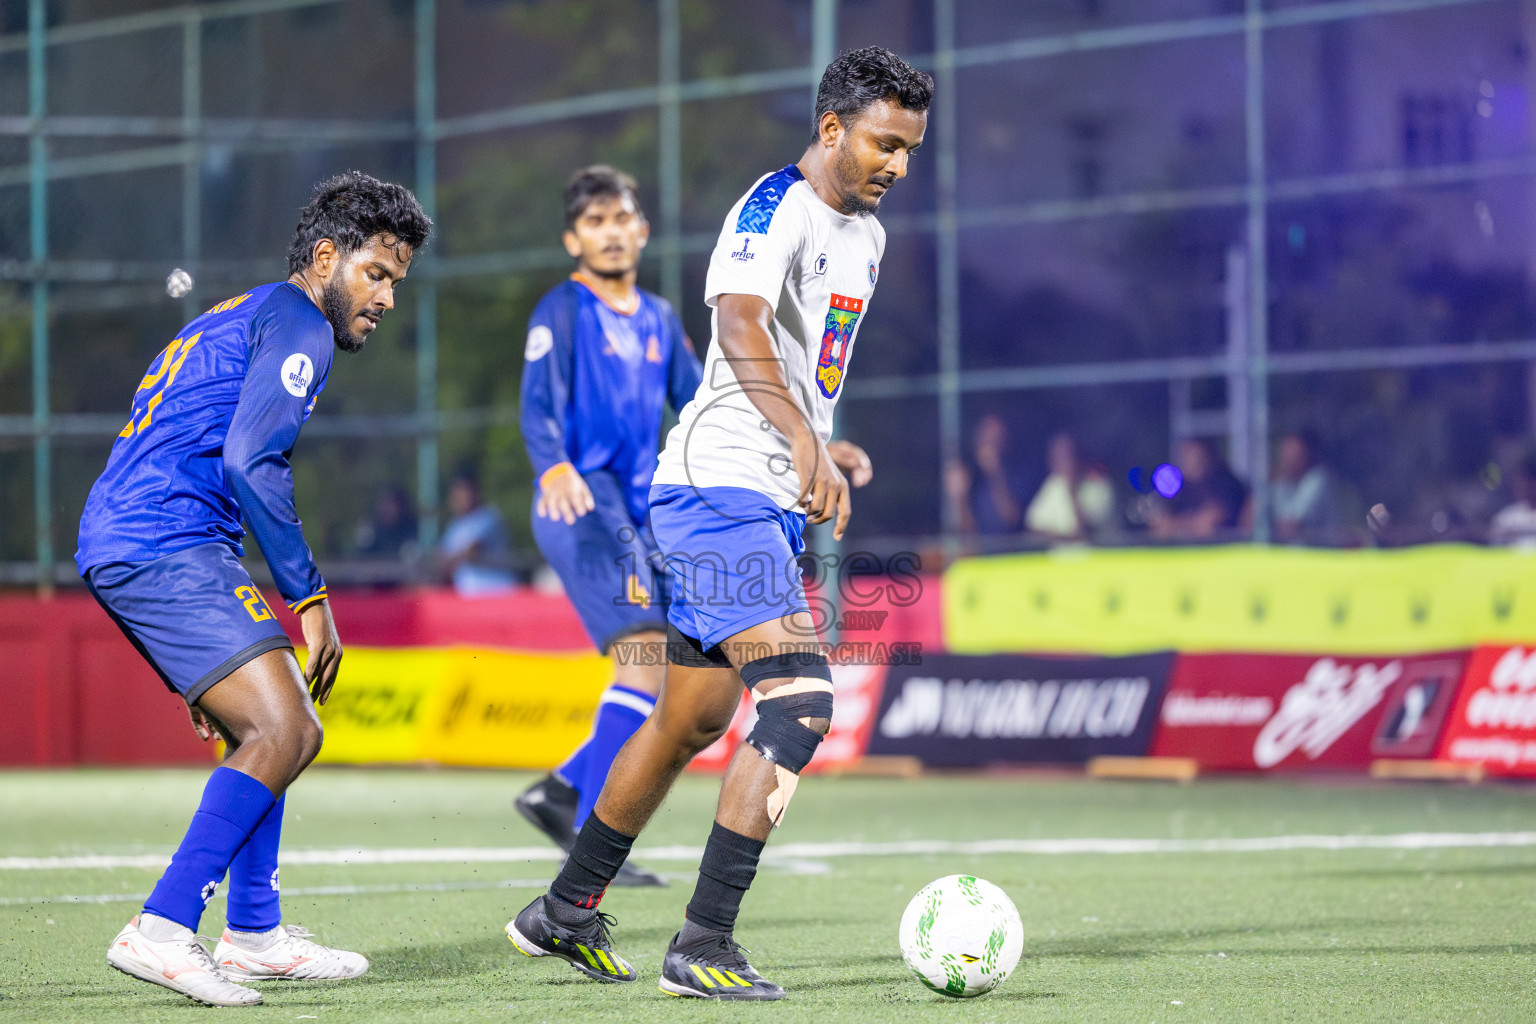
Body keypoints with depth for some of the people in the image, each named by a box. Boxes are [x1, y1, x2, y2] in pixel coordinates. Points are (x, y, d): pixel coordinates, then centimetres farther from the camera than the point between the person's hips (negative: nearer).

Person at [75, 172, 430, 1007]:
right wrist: (310, 598, -14)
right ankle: (161, 931, -22)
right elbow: (251, 461, -18)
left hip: (118, 547, 10)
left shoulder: (239, 318, 28)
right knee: (281, 731, -16)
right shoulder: (298, 324, -3)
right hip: (165, 546, -10)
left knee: (280, 730, 17)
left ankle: (252, 935, 20)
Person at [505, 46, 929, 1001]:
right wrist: (807, 443, -43)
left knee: (692, 721, 15)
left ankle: (565, 913, 29)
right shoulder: (776, 208, -15)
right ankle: (703, 946, -19)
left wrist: (822, 473, 28)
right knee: (800, 699, -19)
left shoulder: (866, 234, 16)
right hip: (717, 484, -10)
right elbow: (740, 324, -32)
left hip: (771, 501, 10)